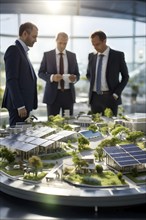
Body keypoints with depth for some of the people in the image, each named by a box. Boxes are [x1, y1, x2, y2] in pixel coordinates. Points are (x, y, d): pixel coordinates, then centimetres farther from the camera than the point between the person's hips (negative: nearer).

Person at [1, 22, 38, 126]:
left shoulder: (23, 51, 19)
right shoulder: (13, 50, -9)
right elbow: (11, 80, -16)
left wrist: (27, 106, 13)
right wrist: (20, 106, -20)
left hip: (25, 104, 9)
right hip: (19, 106, -9)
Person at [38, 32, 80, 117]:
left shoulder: (72, 55, 9)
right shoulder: (47, 55, 3)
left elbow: (77, 74, 12)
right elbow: (41, 73, 3)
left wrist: (74, 78, -12)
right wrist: (52, 77, -16)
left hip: (68, 94, 2)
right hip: (53, 94, -2)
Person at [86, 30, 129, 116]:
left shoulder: (118, 55, -2)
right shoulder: (91, 56, 9)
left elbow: (125, 76, 4)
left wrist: (116, 93, -5)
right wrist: (93, 83, 4)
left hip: (110, 97, -3)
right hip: (94, 97, 3)